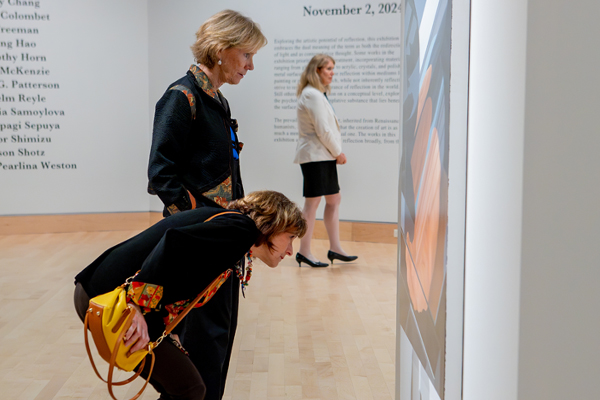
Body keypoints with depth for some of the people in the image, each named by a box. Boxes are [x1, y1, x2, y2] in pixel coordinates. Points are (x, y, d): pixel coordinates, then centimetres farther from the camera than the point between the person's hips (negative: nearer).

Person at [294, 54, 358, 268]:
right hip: (315, 156, -10)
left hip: (325, 156, 10)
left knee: (334, 199, 12)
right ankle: (304, 252, 4)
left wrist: (335, 152, 6)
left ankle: (335, 248, 19)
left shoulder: (319, 94, 18)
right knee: (312, 202, -4)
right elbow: (322, 130, -19)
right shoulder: (312, 95, -15)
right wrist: (338, 152, -9)